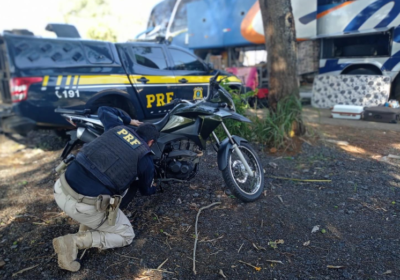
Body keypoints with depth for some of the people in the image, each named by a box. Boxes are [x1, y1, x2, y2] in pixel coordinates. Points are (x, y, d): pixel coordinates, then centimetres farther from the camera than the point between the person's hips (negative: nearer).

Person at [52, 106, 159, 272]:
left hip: (61, 191, 7)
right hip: (84, 206, -7)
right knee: (126, 235, 17)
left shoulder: (118, 127, 11)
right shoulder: (145, 159, 1)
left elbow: (103, 110, 33)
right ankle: (73, 242, 0)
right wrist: (154, 189, 44)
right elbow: (145, 190, 20)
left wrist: (128, 120, 39)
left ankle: (86, 226, 23)